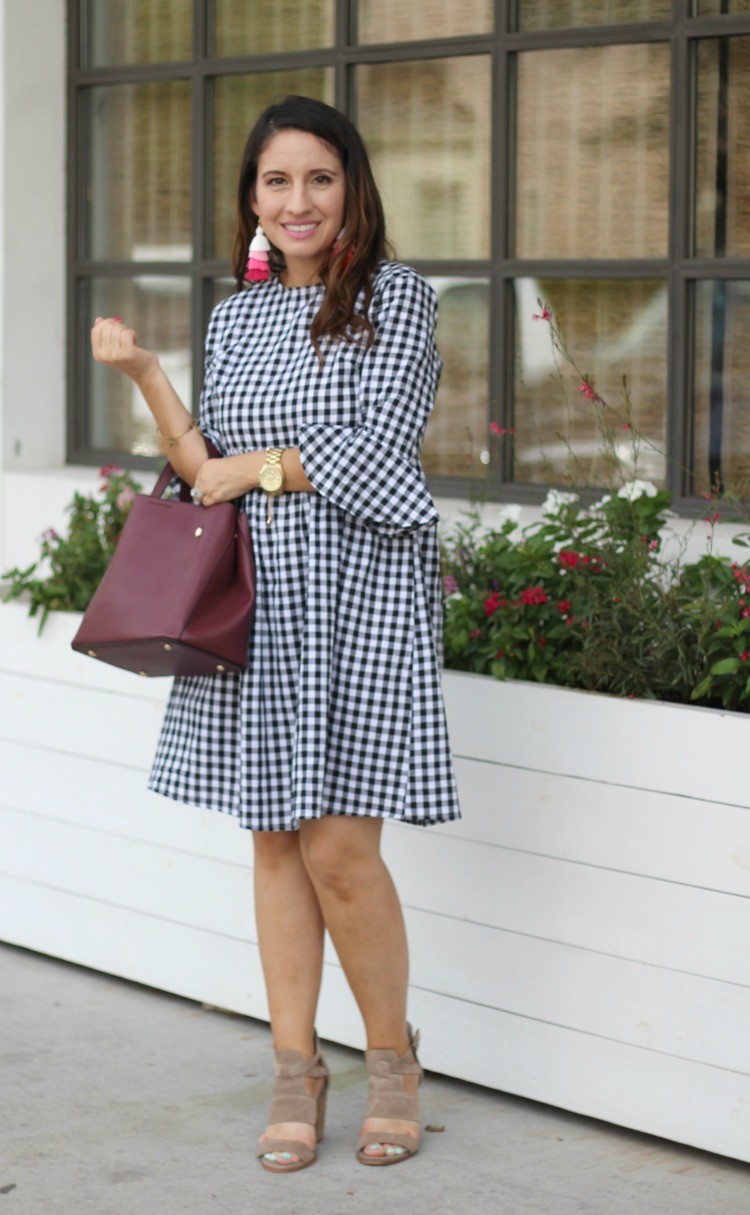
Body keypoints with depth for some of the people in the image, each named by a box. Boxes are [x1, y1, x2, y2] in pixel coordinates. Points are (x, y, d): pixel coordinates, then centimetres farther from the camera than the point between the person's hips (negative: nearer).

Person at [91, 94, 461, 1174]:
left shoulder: (395, 298, -2)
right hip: (258, 600, 5)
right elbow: (207, 470, 11)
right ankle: (297, 1070, 16)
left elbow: (375, 453, -11)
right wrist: (143, 374, 0)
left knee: (339, 847, -8)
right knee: (275, 840, 6)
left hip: (360, 599, -5)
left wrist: (255, 465, -4)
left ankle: (393, 1057, 13)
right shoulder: (235, 318, 13)